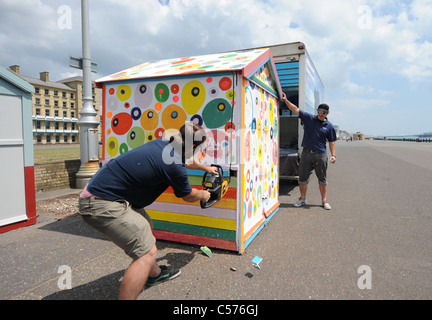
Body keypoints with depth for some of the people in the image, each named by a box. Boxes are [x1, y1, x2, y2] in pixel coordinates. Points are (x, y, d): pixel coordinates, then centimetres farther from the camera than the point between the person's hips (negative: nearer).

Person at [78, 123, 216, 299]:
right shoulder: (174, 167, -20)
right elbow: (188, 196, 1)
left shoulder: (164, 143, 4)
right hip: (101, 204, -10)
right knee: (147, 252, -11)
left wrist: (206, 168, 44)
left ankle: (154, 273, 45)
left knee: (146, 226, 24)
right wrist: (204, 195, 24)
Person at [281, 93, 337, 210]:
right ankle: (302, 199, 20)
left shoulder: (329, 126, 5)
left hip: (321, 154, 0)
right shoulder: (309, 118, 5)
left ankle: (324, 200, 20)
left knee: (322, 179, 7)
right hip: (306, 153, 1)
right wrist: (285, 100, -8)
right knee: (303, 178, 6)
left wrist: (333, 155, -4)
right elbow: (296, 109, 1)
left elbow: (332, 142, 7)